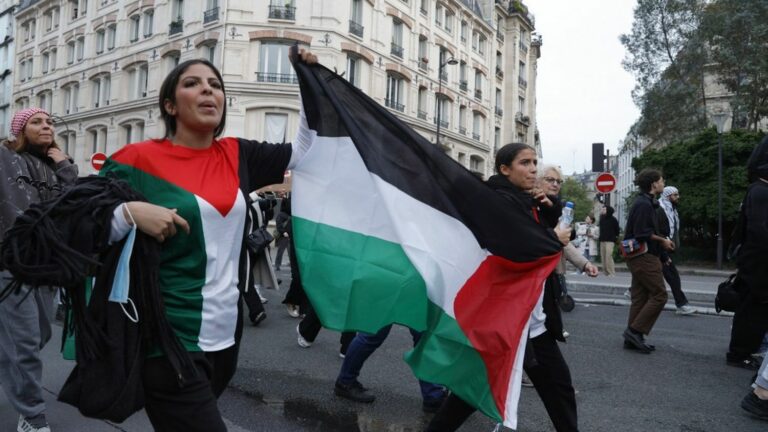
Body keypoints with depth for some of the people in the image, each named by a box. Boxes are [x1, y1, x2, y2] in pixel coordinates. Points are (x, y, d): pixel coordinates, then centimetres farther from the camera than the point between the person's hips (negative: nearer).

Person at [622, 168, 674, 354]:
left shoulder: (643, 202, 16)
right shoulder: (644, 204, -16)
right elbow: (643, 234, -22)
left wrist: (662, 242, 6)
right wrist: (662, 241, -8)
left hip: (640, 256, 10)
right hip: (645, 256, -10)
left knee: (640, 297, 10)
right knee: (659, 294, -6)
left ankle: (632, 338, 13)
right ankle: (635, 331, -5)